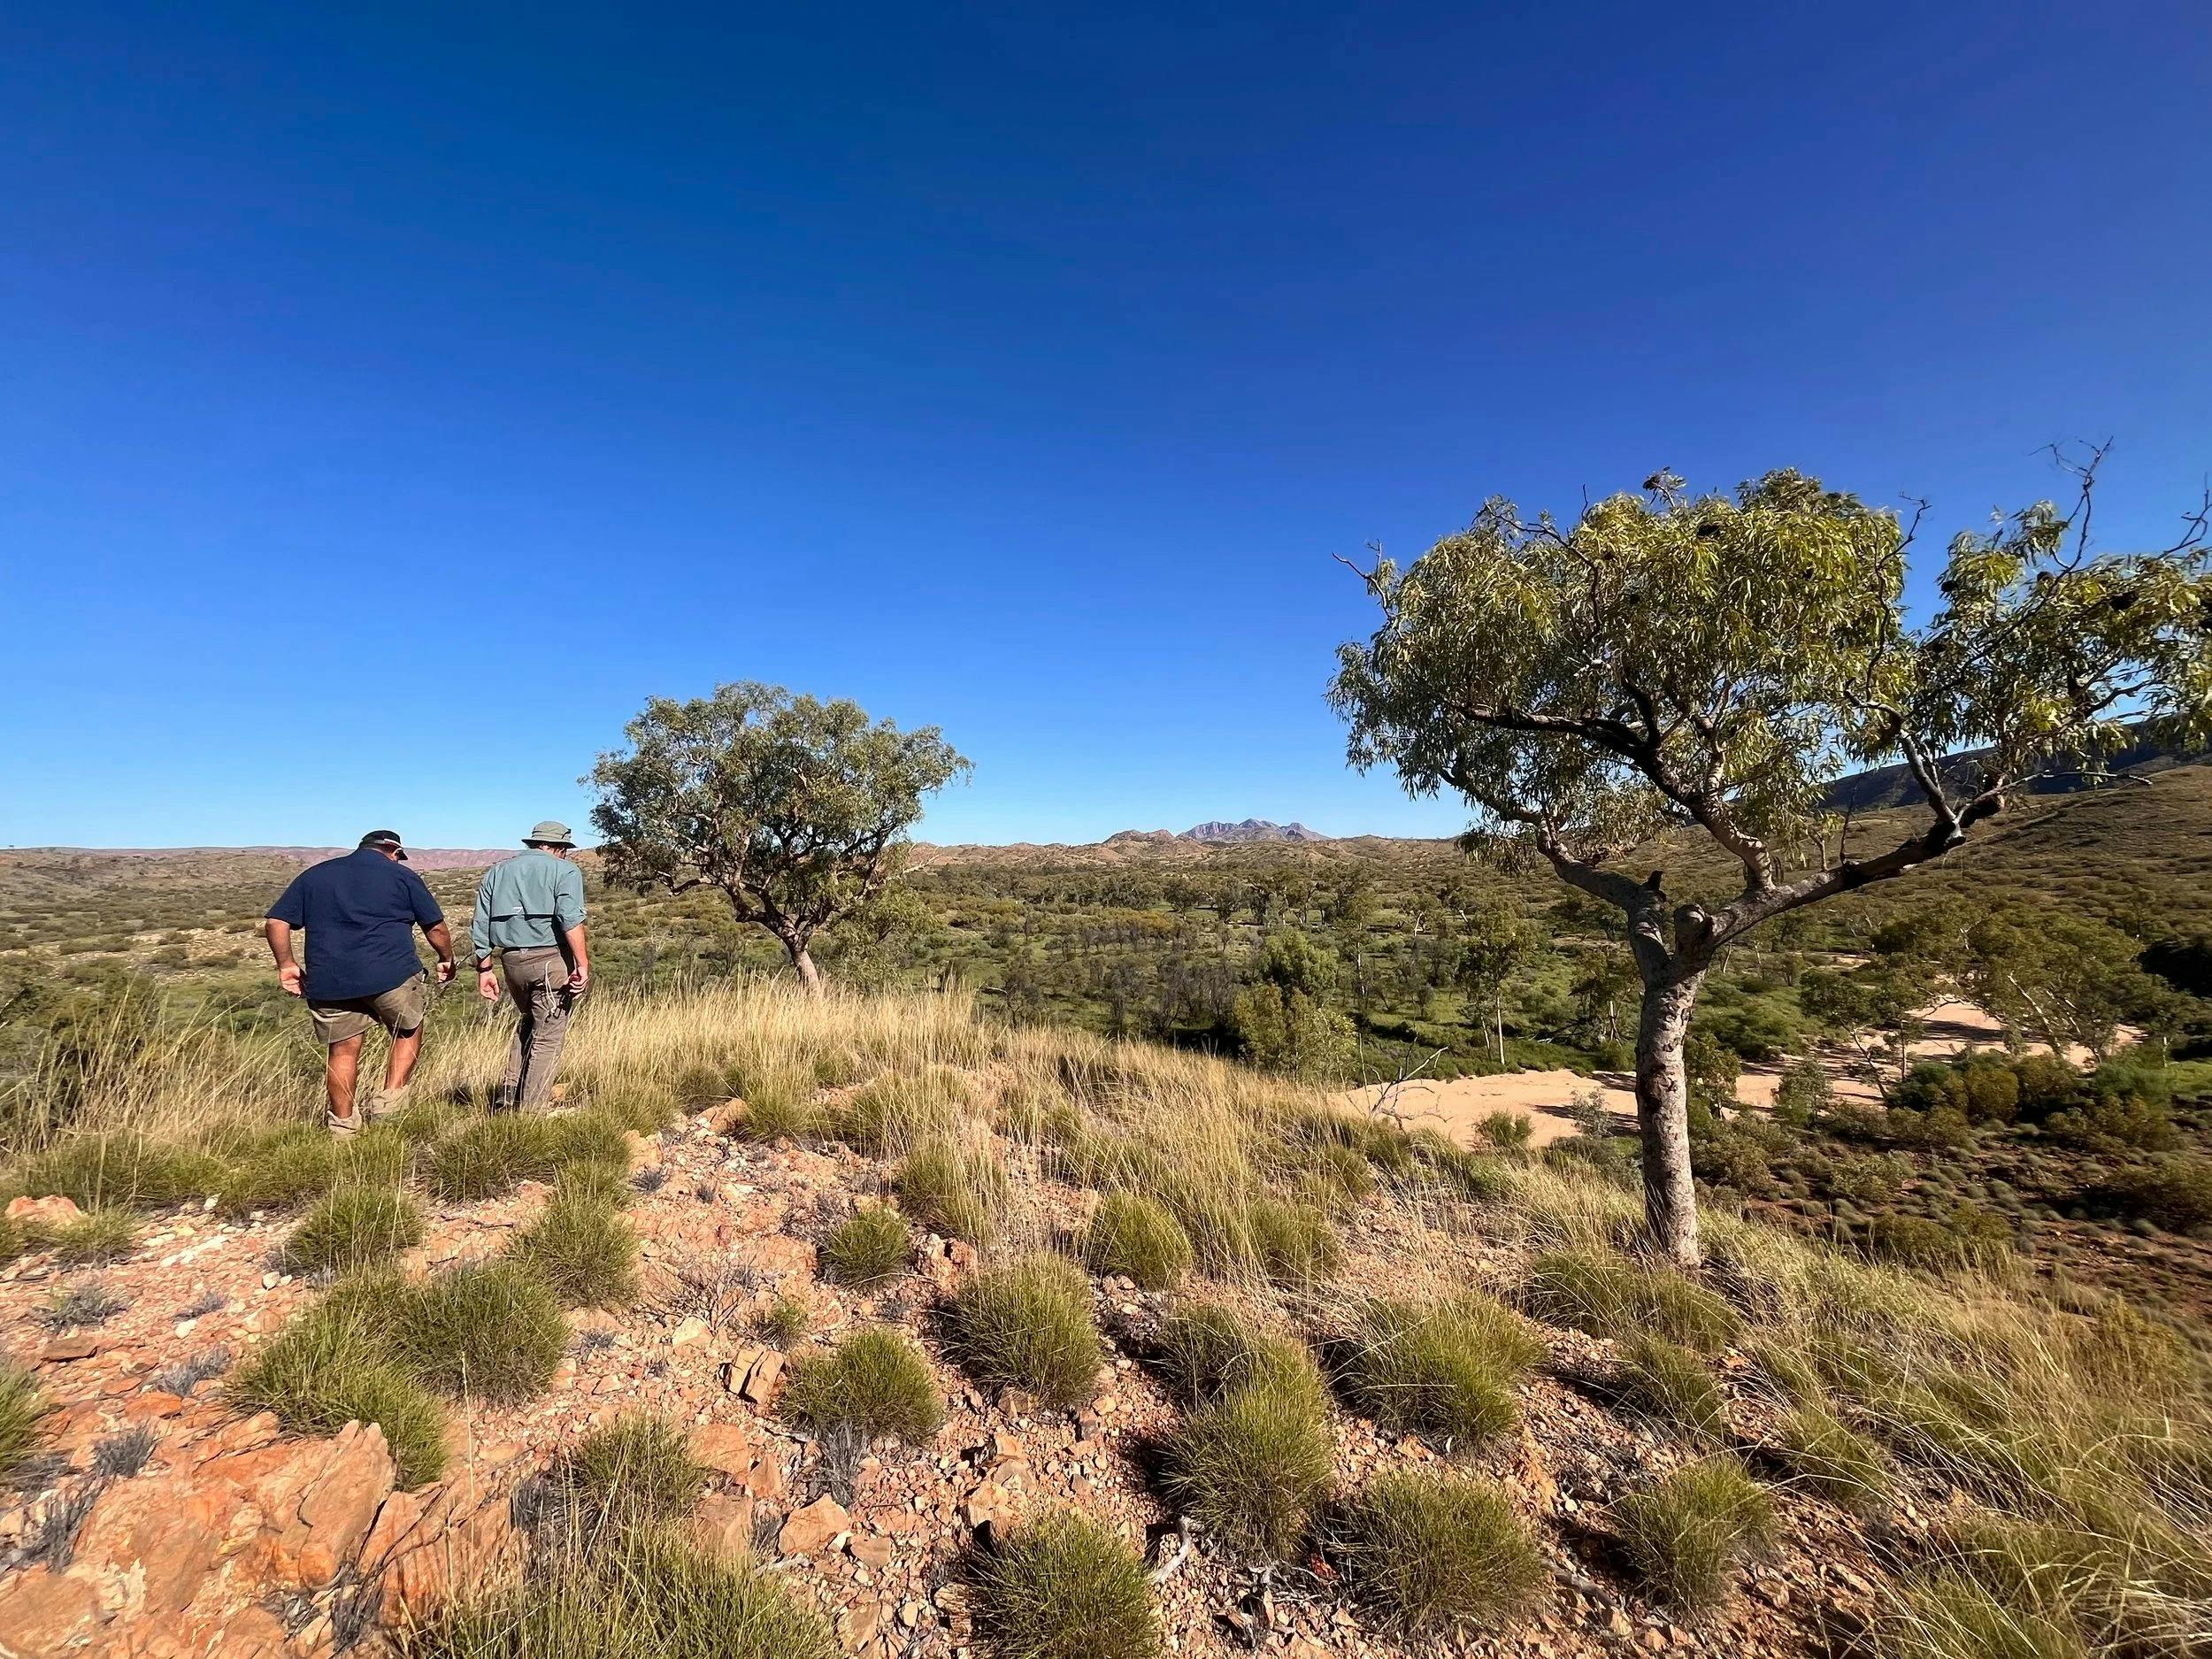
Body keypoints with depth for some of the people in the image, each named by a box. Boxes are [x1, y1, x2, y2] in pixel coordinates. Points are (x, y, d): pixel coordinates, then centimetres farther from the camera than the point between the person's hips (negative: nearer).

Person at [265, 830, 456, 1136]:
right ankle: (391, 1098, 4)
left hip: (329, 981, 3)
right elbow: (436, 927, 7)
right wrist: (447, 960, 21)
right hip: (392, 973, -3)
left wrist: (286, 964, 17)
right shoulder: (402, 875, 8)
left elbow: (275, 922, 10)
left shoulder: (313, 875, 18)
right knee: (409, 1032, 17)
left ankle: (342, 1122, 22)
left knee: (343, 1049, 13)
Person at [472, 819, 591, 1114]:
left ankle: (508, 1098, 23)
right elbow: (571, 920, -16)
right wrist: (583, 965, -19)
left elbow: (480, 926, 13)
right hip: (550, 959, -6)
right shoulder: (564, 870, -2)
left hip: (511, 961, 6)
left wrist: (484, 969, 17)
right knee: (548, 1037, 2)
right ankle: (530, 1111, 4)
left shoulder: (497, 871, 17)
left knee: (528, 1023, 26)